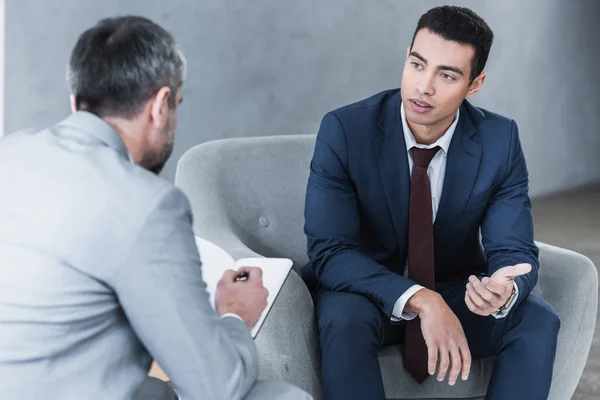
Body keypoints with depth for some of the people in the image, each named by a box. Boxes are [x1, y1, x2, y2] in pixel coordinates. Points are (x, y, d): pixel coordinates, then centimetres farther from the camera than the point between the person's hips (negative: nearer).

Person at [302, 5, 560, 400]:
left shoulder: (500, 140, -12)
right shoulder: (344, 130, -19)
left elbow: (515, 250, -11)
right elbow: (329, 251, -24)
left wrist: (505, 289, -38)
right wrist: (420, 300, -38)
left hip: (456, 294, 3)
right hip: (369, 293, -2)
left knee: (538, 321, -24)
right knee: (344, 319, -35)